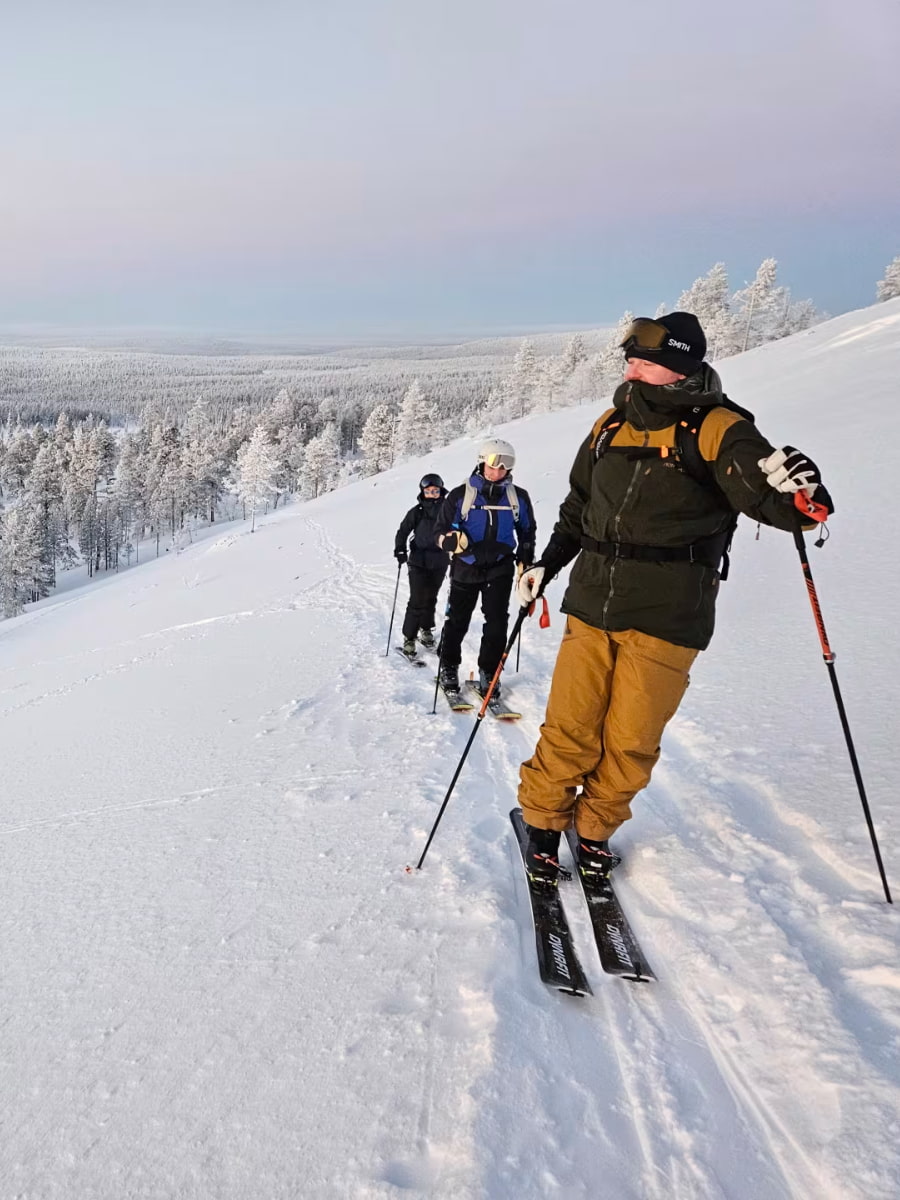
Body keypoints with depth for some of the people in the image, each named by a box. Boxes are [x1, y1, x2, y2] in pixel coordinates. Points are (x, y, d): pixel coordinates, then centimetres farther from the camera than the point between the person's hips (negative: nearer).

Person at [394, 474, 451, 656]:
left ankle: (426, 630, 33)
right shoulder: (417, 512, -5)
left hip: (439, 562, 3)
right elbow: (403, 531, 1)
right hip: (418, 562, -2)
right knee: (417, 600, -6)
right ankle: (409, 638, 3)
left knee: (430, 598, 14)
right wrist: (400, 550, -11)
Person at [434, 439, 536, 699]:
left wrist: (524, 561, 7)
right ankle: (449, 668, 25)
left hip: (500, 569, 1)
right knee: (457, 620, 8)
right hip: (466, 567, -1)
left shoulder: (518, 497, 2)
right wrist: (452, 540, -26)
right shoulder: (461, 494, -6)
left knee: (497, 622, -3)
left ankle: (489, 672, 10)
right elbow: (441, 531, -4)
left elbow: (527, 531, 17)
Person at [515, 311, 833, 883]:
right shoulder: (612, 425, 11)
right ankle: (543, 821, 24)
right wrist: (546, 565, 18)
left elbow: (768, 500, -14)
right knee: (569, 728, 4)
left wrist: (795, 490, -35)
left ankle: (596, 829, 26)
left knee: (630, 741, 4)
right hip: (591, 606, 4)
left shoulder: (717, 429, -4)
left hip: (665, 619, -3)